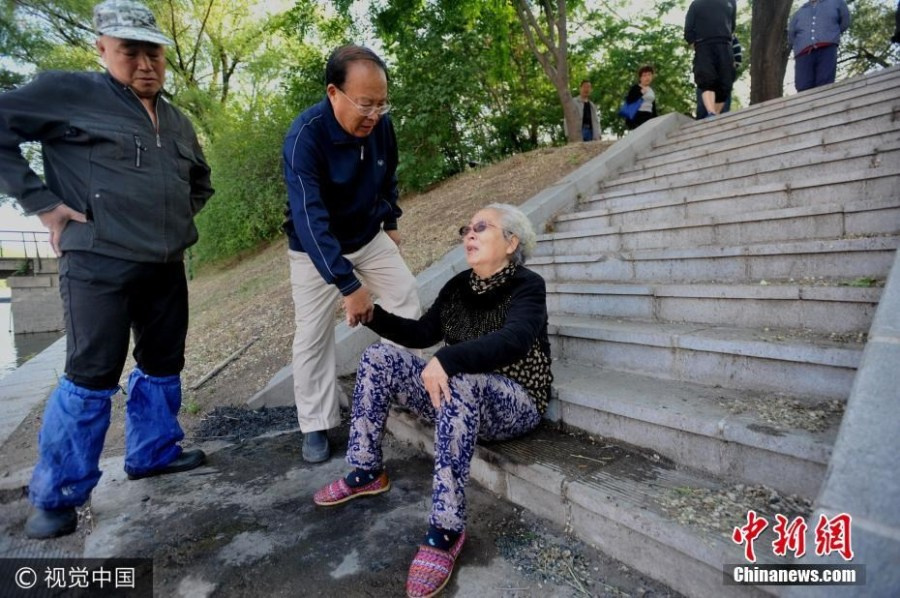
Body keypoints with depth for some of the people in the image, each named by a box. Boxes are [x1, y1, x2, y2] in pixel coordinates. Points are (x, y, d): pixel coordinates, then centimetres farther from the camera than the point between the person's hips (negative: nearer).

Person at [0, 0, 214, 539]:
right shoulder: (69, 93, -3)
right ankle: (58, 495, 14)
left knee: (163, 366, 13)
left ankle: (153, 452, 32)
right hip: (100, 267, -6)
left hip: (167, 269, 7)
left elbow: (200, 181, 30)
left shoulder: (177, 122, 16)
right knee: (91, 378, -3)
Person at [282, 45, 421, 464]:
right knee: (313, 336, -1)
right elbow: (310, 218, -38)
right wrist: (349, 285, -43)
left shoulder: (381, 124, -13)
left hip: (369, 239, 5)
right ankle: (316, 426, 14)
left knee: (409, 305, 0)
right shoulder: (305, 136, -31)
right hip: (315, 249, -4)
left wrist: (390, 222, 13)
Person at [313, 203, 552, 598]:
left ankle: (446, 531, -32)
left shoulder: (526, 286, -14)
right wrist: (373, 314, -3)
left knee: (459, 381, -40)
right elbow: (422, 334, 11)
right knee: (377, 358, -5)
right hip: (461, 396, 7)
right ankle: (367, 473, 4)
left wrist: (446, 359, -46)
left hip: (514, 406, -7)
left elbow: (513, 339, -34)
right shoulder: (459, 286, 5)